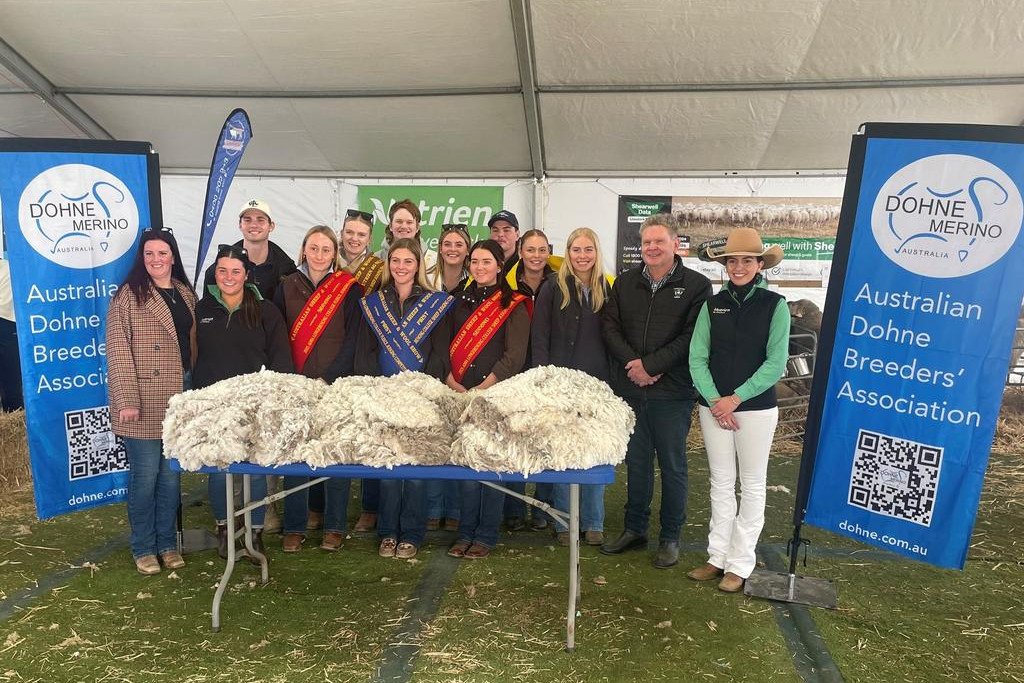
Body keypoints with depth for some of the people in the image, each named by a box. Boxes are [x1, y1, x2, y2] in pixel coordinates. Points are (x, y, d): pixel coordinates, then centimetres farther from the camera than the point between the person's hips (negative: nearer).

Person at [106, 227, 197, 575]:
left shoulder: (186, 294, 13)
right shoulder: (129, 295, -3)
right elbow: (118, 351, -9)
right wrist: (127, 400, -16)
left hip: (179, 396, 5)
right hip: (143, 400, -4)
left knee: (172, 473, 11)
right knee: (145, 474, 1)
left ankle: (167, 543, 23)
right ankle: (143, 549, 17)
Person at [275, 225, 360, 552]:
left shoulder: (348, 288, 1)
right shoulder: (288, 286, 9)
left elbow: (353, 340, -3)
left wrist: (327, 378, -11)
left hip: (335, 385, -2)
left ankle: (334, 526, 17)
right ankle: (294, 527, 18)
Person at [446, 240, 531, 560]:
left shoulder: (513, 305, 0)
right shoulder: (460, 302, 15)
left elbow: (515, 356, -7)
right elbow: (447, 345, 13)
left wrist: (482, 388, -13)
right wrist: (452, 381, -4)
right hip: (460, 395, 4)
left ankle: (485, 535, 13)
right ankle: (465, 532, 18)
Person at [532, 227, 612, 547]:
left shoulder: (606, 288, 9)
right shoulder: (553, 287, 0)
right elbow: (539, 337, -3)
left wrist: (613, 376, 4)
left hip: (597, 383, 3)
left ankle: (593, 523, 19)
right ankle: (563, 523, 17)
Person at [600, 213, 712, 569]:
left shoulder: (697, 285, -3)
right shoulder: (625, 282, 9)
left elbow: (692, 336, -11)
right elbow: (610, 326, 4)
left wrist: (651, 365, -16)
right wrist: (632, 362, -11)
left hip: (672, 393, -3)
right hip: (630, 390, 4)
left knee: (672, 466, 8)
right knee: (636, 462, 15)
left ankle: (670, 537, 23)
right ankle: (634, 529, 30)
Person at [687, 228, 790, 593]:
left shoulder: (774, 305, -4)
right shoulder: (712, 305, 4)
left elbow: (776, 363, -9)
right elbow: (697, 358, -1)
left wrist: (735, 398, -14)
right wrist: (715, 401, -12)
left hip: (756, 407, -3)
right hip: (713, 407, 3)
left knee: (752, 485, 6)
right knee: (720, 483, 11)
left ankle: (740, 564, 17)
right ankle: (718, 556, 22)